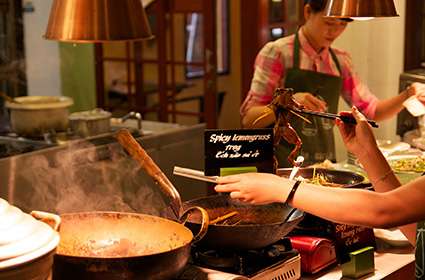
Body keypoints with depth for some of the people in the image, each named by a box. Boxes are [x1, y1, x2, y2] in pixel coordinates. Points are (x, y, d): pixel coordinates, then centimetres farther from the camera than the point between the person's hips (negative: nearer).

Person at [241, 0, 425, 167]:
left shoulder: (340, 62, 10)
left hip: (324, 166, 4)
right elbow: (249, 119, -8)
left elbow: (372, 111, 15)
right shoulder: (277, 52, -5)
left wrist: (408, 95, -2)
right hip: (281, 166, -4)